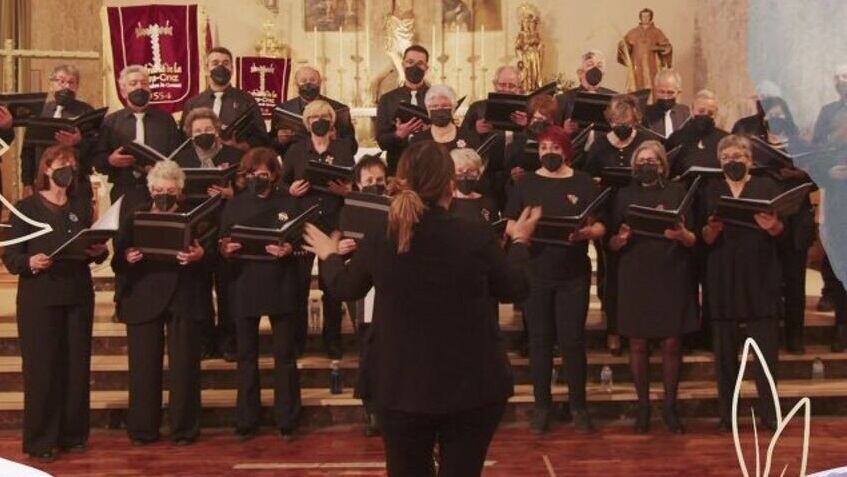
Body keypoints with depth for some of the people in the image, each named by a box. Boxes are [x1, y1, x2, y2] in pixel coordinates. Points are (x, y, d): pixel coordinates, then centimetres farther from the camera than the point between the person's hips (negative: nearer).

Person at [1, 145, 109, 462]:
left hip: (78, 296, 4)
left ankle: (73, 434, 16)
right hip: (39, 299, -4)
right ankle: (41, 441, 5)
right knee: (41, 368, -3)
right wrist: (30, 262, -25)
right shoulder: (26, 207, 0)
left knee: (76, 366, 6)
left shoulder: (82, 206, 13)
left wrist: (99, 252, -10)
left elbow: (95, 248, 12)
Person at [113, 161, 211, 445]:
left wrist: (200, 253, -21)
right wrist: (126, 255, -16)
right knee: (144, 363, 3)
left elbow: (210, 246, 0)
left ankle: (184, 429, 13)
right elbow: (120, 246, 6)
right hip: (143, 293, 1)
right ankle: (142, 429, 13)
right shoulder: (133, 209, 8)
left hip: (183, 295, -1)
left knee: (184, 363, 3)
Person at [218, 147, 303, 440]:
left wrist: (289, 250, -20)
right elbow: (222, 246, 6)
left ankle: (287, 421, 13)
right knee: (247, 356, 8)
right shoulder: (234, 205, 7)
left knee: (284, 355, 4)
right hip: (244, 287, 2)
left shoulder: (288, 204, 2)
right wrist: (226, 249, -16)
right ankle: (246, 422, 17)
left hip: (280, 287, -2)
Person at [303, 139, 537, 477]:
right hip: (471, 386, -1)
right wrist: (519, 241, 23)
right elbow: (513, 290, 4)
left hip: (401, 387, 1)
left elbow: (344, 288, 10)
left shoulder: (379, 241, -10)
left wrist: (329, 255, 32)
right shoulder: (477, 238, -15)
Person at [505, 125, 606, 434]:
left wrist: (584, 233, -21)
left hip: (573, 273, -1)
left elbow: (600, 226, 0)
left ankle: (578, 405, 13)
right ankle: (542, 406, 16)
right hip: (535, 272, 1)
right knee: (540, 339, 6)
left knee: (572, 339, 0)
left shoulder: (583, 182, 3)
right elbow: (509, 224, 3)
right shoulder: (527, 183, 7)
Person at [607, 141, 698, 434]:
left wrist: (681, 235, -20)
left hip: (673, 277, 0)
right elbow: (612, 244, 5)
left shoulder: (678, 192, 5)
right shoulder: (624, 195, 8)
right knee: (638, 344, 3)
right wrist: (621, 238, -18)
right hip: (635, 278, 1)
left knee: (672, 343, 2)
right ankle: (643, 405, 16)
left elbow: (694, 240, 3)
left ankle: (670, 406, 15)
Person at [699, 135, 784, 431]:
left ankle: (768, 412, 5)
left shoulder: (767, 187, 8)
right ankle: (727, 414, 9)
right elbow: (704, 237, 5)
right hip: (722, 276, 1)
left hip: (760, 275, -1)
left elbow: (782, 230, -1)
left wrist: (773, 226, -23)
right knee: (725, 346, 2)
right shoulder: (710, 190, 11)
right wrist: (712, 229, -18)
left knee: (766, 345, -3)